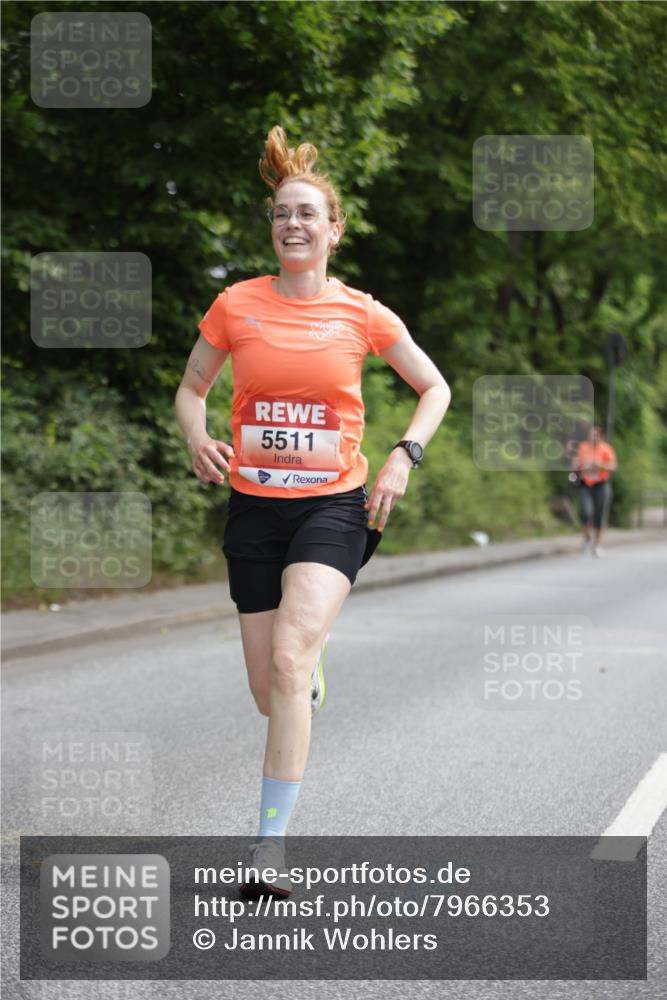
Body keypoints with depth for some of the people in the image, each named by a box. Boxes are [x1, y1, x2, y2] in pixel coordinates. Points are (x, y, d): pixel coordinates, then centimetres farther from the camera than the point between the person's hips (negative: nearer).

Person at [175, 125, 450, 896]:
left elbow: (434, 387, 11)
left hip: (335, 506, -2)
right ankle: (311, 677, 48)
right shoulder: (235, 305, 0)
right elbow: (191, 389, 13)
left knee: (288, 660, -22)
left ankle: (269, 846, -20)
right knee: (267, 686, 6)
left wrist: (403, 457, -4)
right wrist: (197, 440, -8)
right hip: (255, 508, 2)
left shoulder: (362, 314, -2)